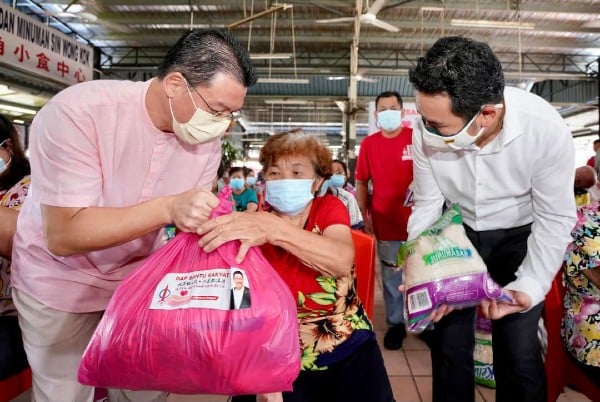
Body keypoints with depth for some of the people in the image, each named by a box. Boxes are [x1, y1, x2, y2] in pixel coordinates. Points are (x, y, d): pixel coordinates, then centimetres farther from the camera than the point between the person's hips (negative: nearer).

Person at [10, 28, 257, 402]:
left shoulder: (207, 139, -13)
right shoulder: (77, 112, -28)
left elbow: (188, 223, -5)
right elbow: (63, 235, -30)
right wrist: (168, 208, -40)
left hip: (139, 278, 4)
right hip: (61, 281, -3)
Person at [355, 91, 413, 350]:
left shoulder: (417, 137, -4)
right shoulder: (369, 144, 0)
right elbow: (361, 183, 6)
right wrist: (365, 216, 4)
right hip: (385, 221, 1)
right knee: (391, 276, 12)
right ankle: (395, 323, 28)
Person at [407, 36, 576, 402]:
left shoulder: (547, 130, -29)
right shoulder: (428, 133, -24)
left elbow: (555, 220, -17)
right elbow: (427, 205, -11)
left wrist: (530, 286, -28)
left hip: (518, 236, -1)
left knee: (519, 351, 0)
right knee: (450, 342, 7)